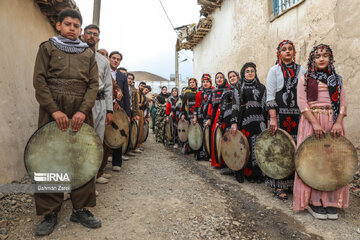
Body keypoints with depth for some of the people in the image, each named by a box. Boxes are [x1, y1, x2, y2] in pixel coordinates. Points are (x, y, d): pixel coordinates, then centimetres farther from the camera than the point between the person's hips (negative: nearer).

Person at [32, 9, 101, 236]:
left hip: (81, 113, 2)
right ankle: (50, 213, 14)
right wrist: (55, 110, -12)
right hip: (52, 111, -1)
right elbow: (39, 81, 1)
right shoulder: (47, 47, 11)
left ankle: (81, 209, 14)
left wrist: (83, 110, -10)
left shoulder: (89, 53, 15)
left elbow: (94, 84, 5)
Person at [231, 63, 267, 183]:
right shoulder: (239, 88, 10)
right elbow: (235, 105, 2)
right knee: (247, 146, 0)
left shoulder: (261, 87, 14)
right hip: (245, 119, -1)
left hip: (259, 120, 1)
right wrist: (234, 122, -7)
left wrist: (266, 121, 3)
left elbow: (265, 105, 11)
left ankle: (259, 173, 7)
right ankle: (248, 173, 13)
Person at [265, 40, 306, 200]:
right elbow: (270, 96, -3)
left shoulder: (301, 70, 13)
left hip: (297, 115, 3)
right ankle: (279, 186, 7)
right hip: (280, 114, -3)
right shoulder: (274, 70, 5)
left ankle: (292, 182, 18)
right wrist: (273, 118, -12)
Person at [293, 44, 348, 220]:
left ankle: (330, 201, 11)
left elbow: (343, 103, 9)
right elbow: (302, 102, -5)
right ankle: (312, 201, 4)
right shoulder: (305, 79, 6)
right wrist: (315, 123, -16)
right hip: (311, 121, -3)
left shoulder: (337, 80, 16)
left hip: (333, 123, 4)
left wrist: (338, 122, -9)